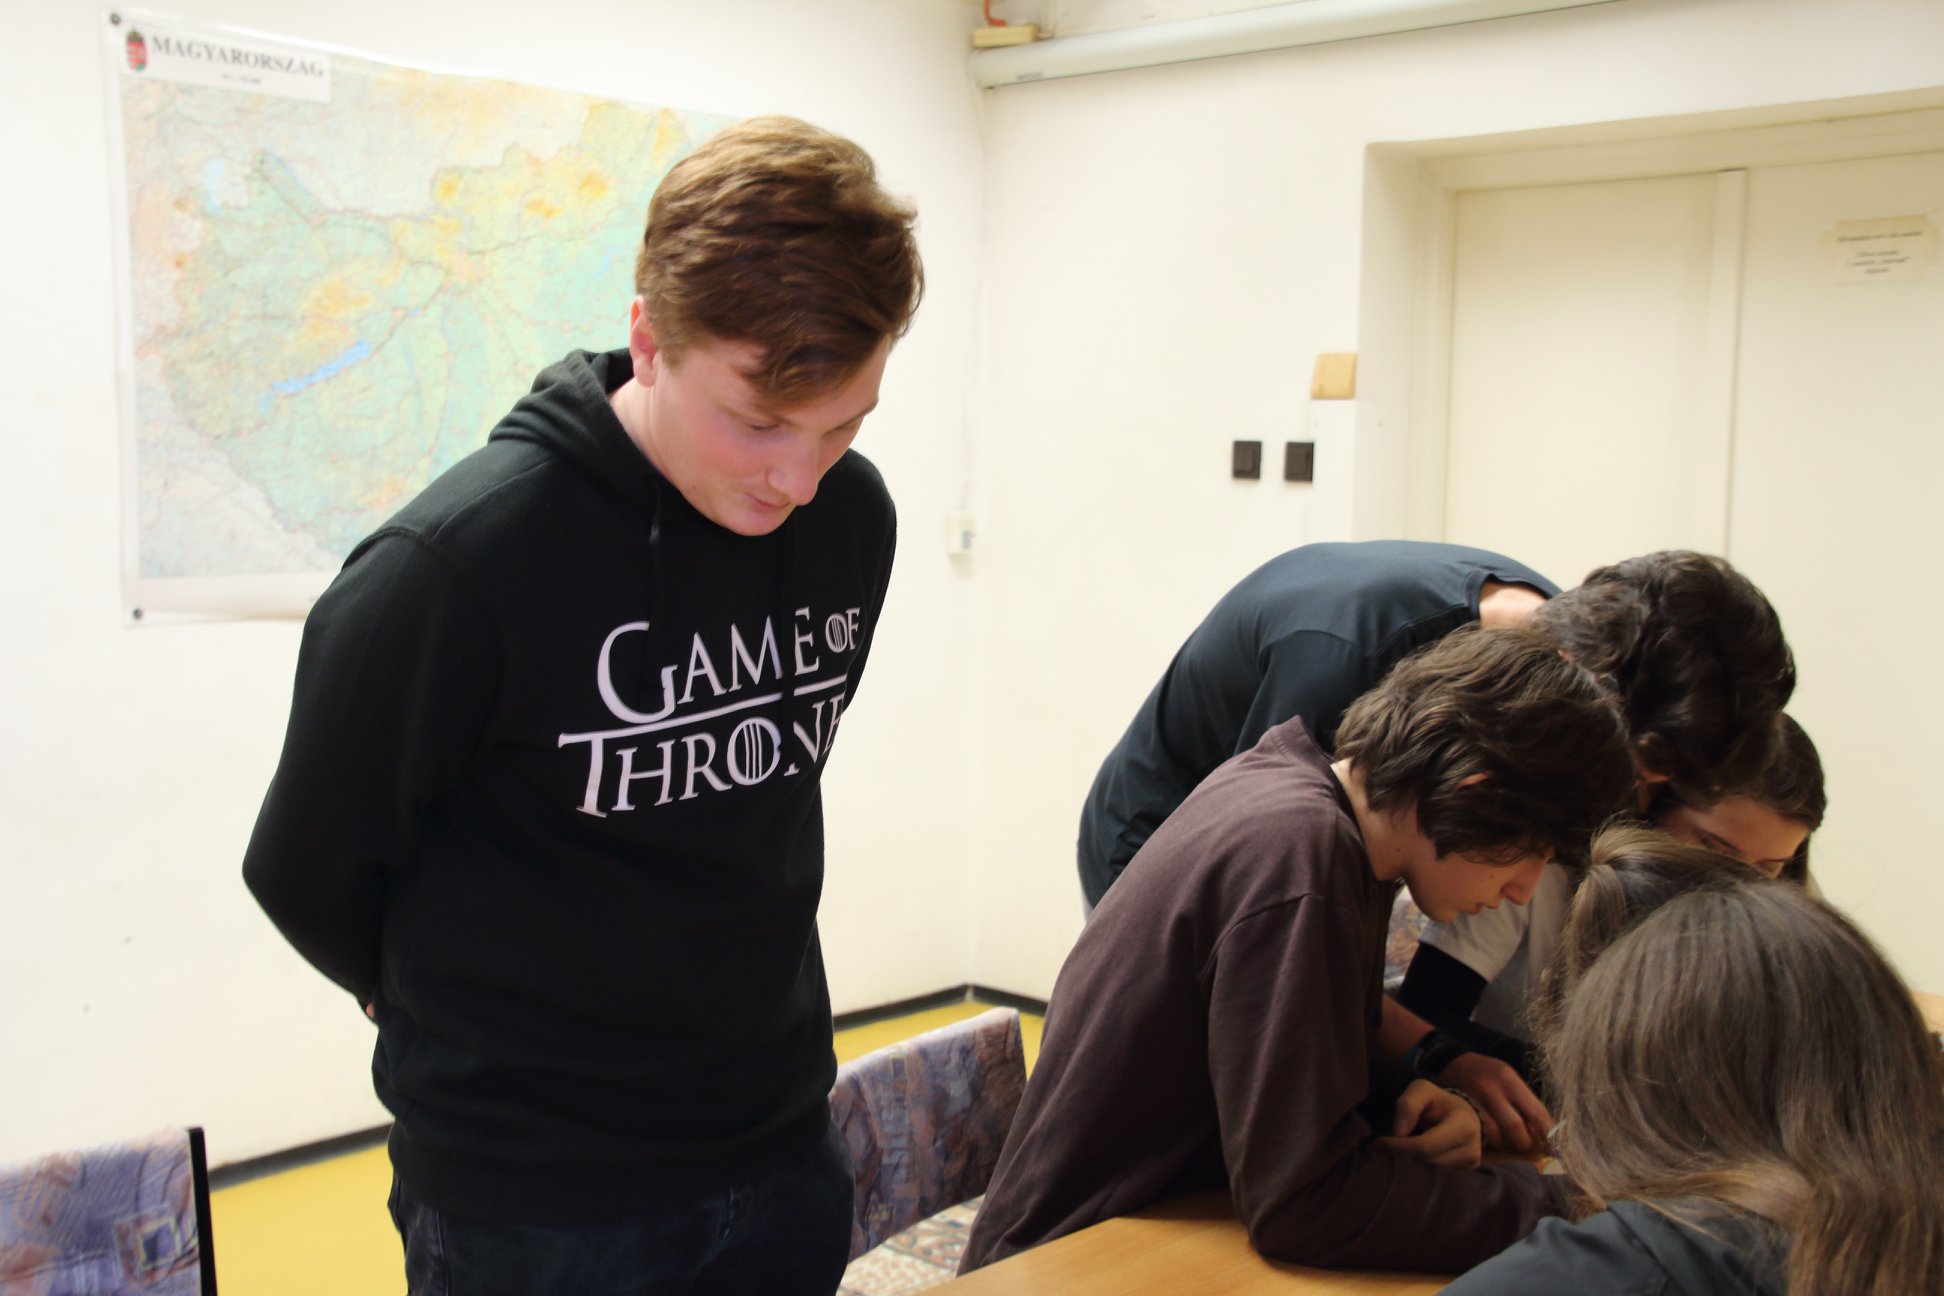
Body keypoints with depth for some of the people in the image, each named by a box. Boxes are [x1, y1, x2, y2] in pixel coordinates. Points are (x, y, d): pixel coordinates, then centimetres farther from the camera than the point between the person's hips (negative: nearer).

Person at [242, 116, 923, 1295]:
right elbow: (310, 867, -8)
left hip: (784, 1155, 5)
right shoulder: (454, 562, -23)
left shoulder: (851, 520, -6)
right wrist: (465, 1019, 7)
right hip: (532, 1198, -4)